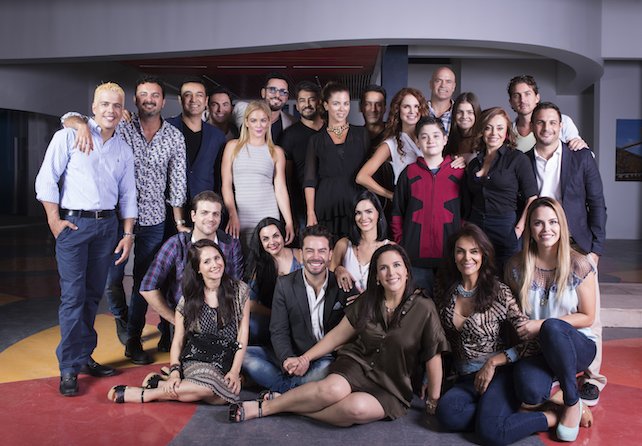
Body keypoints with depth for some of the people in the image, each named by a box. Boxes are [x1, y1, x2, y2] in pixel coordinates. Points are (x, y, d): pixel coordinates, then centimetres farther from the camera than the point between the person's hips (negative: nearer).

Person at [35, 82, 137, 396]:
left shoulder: (123, 149, 13)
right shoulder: (69, 137, -1)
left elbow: (127, 194, 14)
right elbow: (46, 179, -4)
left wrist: (128, 233, 9)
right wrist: (54, 219, -9)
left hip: (107, 225, 5)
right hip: (73, 224, -4)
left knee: (93, 295, 10)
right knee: (73, 296, -6)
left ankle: (84, 357, 21)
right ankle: (69, 368, 2)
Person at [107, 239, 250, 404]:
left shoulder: (239, 290, 4)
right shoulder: (189, 299, 6)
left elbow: (242, 336, 2)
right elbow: (177, 341, 4)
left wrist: (235, 371, -9)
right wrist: (174, 371, -13)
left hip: (227, 363, 2)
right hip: (195, 361, -1)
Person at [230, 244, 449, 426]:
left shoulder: (423, 309, -11)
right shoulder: (367, 302, 1)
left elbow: (433, 356, -5)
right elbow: (337, 335, 7)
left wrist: (434, 399, 0)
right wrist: (306, 357, 0)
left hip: (390, 389, -2)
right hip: (356, 363, 2)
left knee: (357, 407, -35)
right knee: (333, 389, -33)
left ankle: (286, 405, -20)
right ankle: (264, 406, -19)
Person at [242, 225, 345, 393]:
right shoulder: (285, 284, 1)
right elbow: (278, 330, -3)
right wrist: (288, 359, -26)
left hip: (326, 358, -2)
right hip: (292, 356, 2)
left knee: (328, 367, -37)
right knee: (244, 354, -17)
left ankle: (279, 393, -22)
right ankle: (293, 389, -21)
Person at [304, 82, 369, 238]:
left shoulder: (361, 134, 11)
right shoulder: (316, 140, 10)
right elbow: (310, 180, 5)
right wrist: (310, 213, -6)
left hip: (356, 204, 0)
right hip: (325, 206, 0)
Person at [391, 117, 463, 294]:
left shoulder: (458, 172, 6)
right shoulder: (409, 173, 7)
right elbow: (397, 213, 8)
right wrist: (400, 245, 1)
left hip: (450, 255, 0)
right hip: (416, 255, 0)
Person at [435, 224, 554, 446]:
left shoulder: (499, 293, -7)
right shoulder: (447, 292, 5)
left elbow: (530, 341, -8)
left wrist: (493, 362, -12)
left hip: (500, 373, -4)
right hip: (466, 379, 4)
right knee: (446, 412, -29)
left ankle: (552, 416, -6)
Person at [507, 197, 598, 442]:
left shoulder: (578, 265, -8)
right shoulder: (517, 266, -3)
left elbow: (587, 317, -5)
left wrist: (542, 325, -16)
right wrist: (523, 330, -11)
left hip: (575, 345, -1)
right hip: (535, 348, 1)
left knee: (552, 327, -38)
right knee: (530, 393, -33)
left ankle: (572, 402, -13)